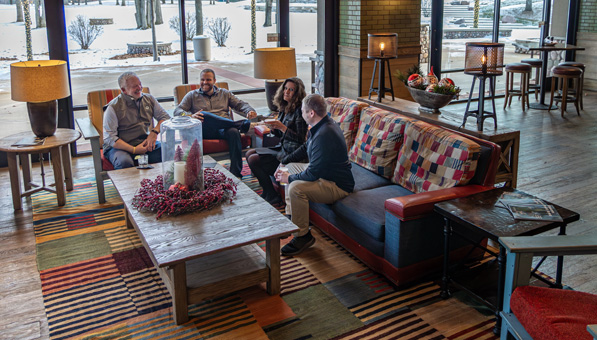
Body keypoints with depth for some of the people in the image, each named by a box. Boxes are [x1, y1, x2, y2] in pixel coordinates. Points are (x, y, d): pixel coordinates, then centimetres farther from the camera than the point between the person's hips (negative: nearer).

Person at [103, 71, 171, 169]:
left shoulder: (149, 99, 10)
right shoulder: (114, 107, -5)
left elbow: (166, 117, 12)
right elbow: (109, 138, -11)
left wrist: (155, 132, -10)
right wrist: (133, 150, -21)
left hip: (147, 143, 4)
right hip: (122, 146, -4)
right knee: (125, 162, -38)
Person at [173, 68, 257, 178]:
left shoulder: (224, 93, 27)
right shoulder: (192, 95, 21)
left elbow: (240, 104, 19)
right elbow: (177, 111, 9)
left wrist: (249, 111, -6)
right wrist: (190, 116, -15)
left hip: (224, 129, 1)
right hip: (204, 131, -1)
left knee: (234, 132, -36)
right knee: (203, 115, -36)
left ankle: (236, 173, -36)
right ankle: (239, 124, -26)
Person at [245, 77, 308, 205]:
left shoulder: (299, 111, -17)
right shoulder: (285, 108, 10)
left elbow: (300, 139, -21)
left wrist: (282, 127, -26)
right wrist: (273, 127, -4)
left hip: (291, 154, -10)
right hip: (282, 148, 10)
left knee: (253, 160, -14)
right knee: (249, 154, 8)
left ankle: (272, 196, -2)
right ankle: (267, 192, 10)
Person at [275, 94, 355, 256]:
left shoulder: (324, 136, -31)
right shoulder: (321, 125, 3)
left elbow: (313, 173, -29)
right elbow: (305, 148, 20)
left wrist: (289, 178, -14)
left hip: (338, 186, -11)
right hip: (325, 172, 11)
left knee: (296, 187, -30)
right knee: (290, 167, 20)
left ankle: (303, 236, -14)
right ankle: (291, 216, 23)